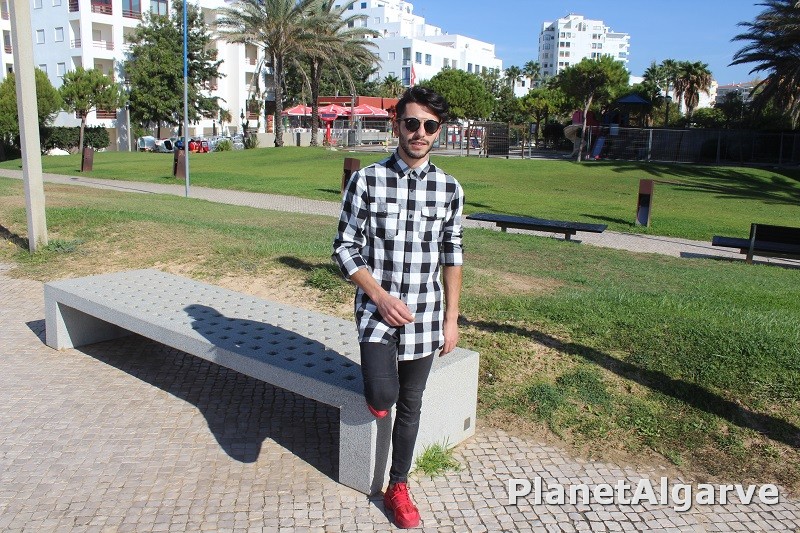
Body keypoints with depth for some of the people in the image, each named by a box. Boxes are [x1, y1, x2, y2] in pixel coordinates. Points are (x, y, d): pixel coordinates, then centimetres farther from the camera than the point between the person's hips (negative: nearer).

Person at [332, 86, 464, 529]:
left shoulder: (450, 189, -1)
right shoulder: (366, 181, -9)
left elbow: (452, 257, 7)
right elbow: (345, 249, -6)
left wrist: (451, 318, 5)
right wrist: (382, 298, -16)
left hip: (425, 315, 3)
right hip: (376, 309, -2)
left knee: (410, 404, 13)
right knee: (382, 397, -20)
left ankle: (398, 487, 34)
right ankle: (378, 385, 19)